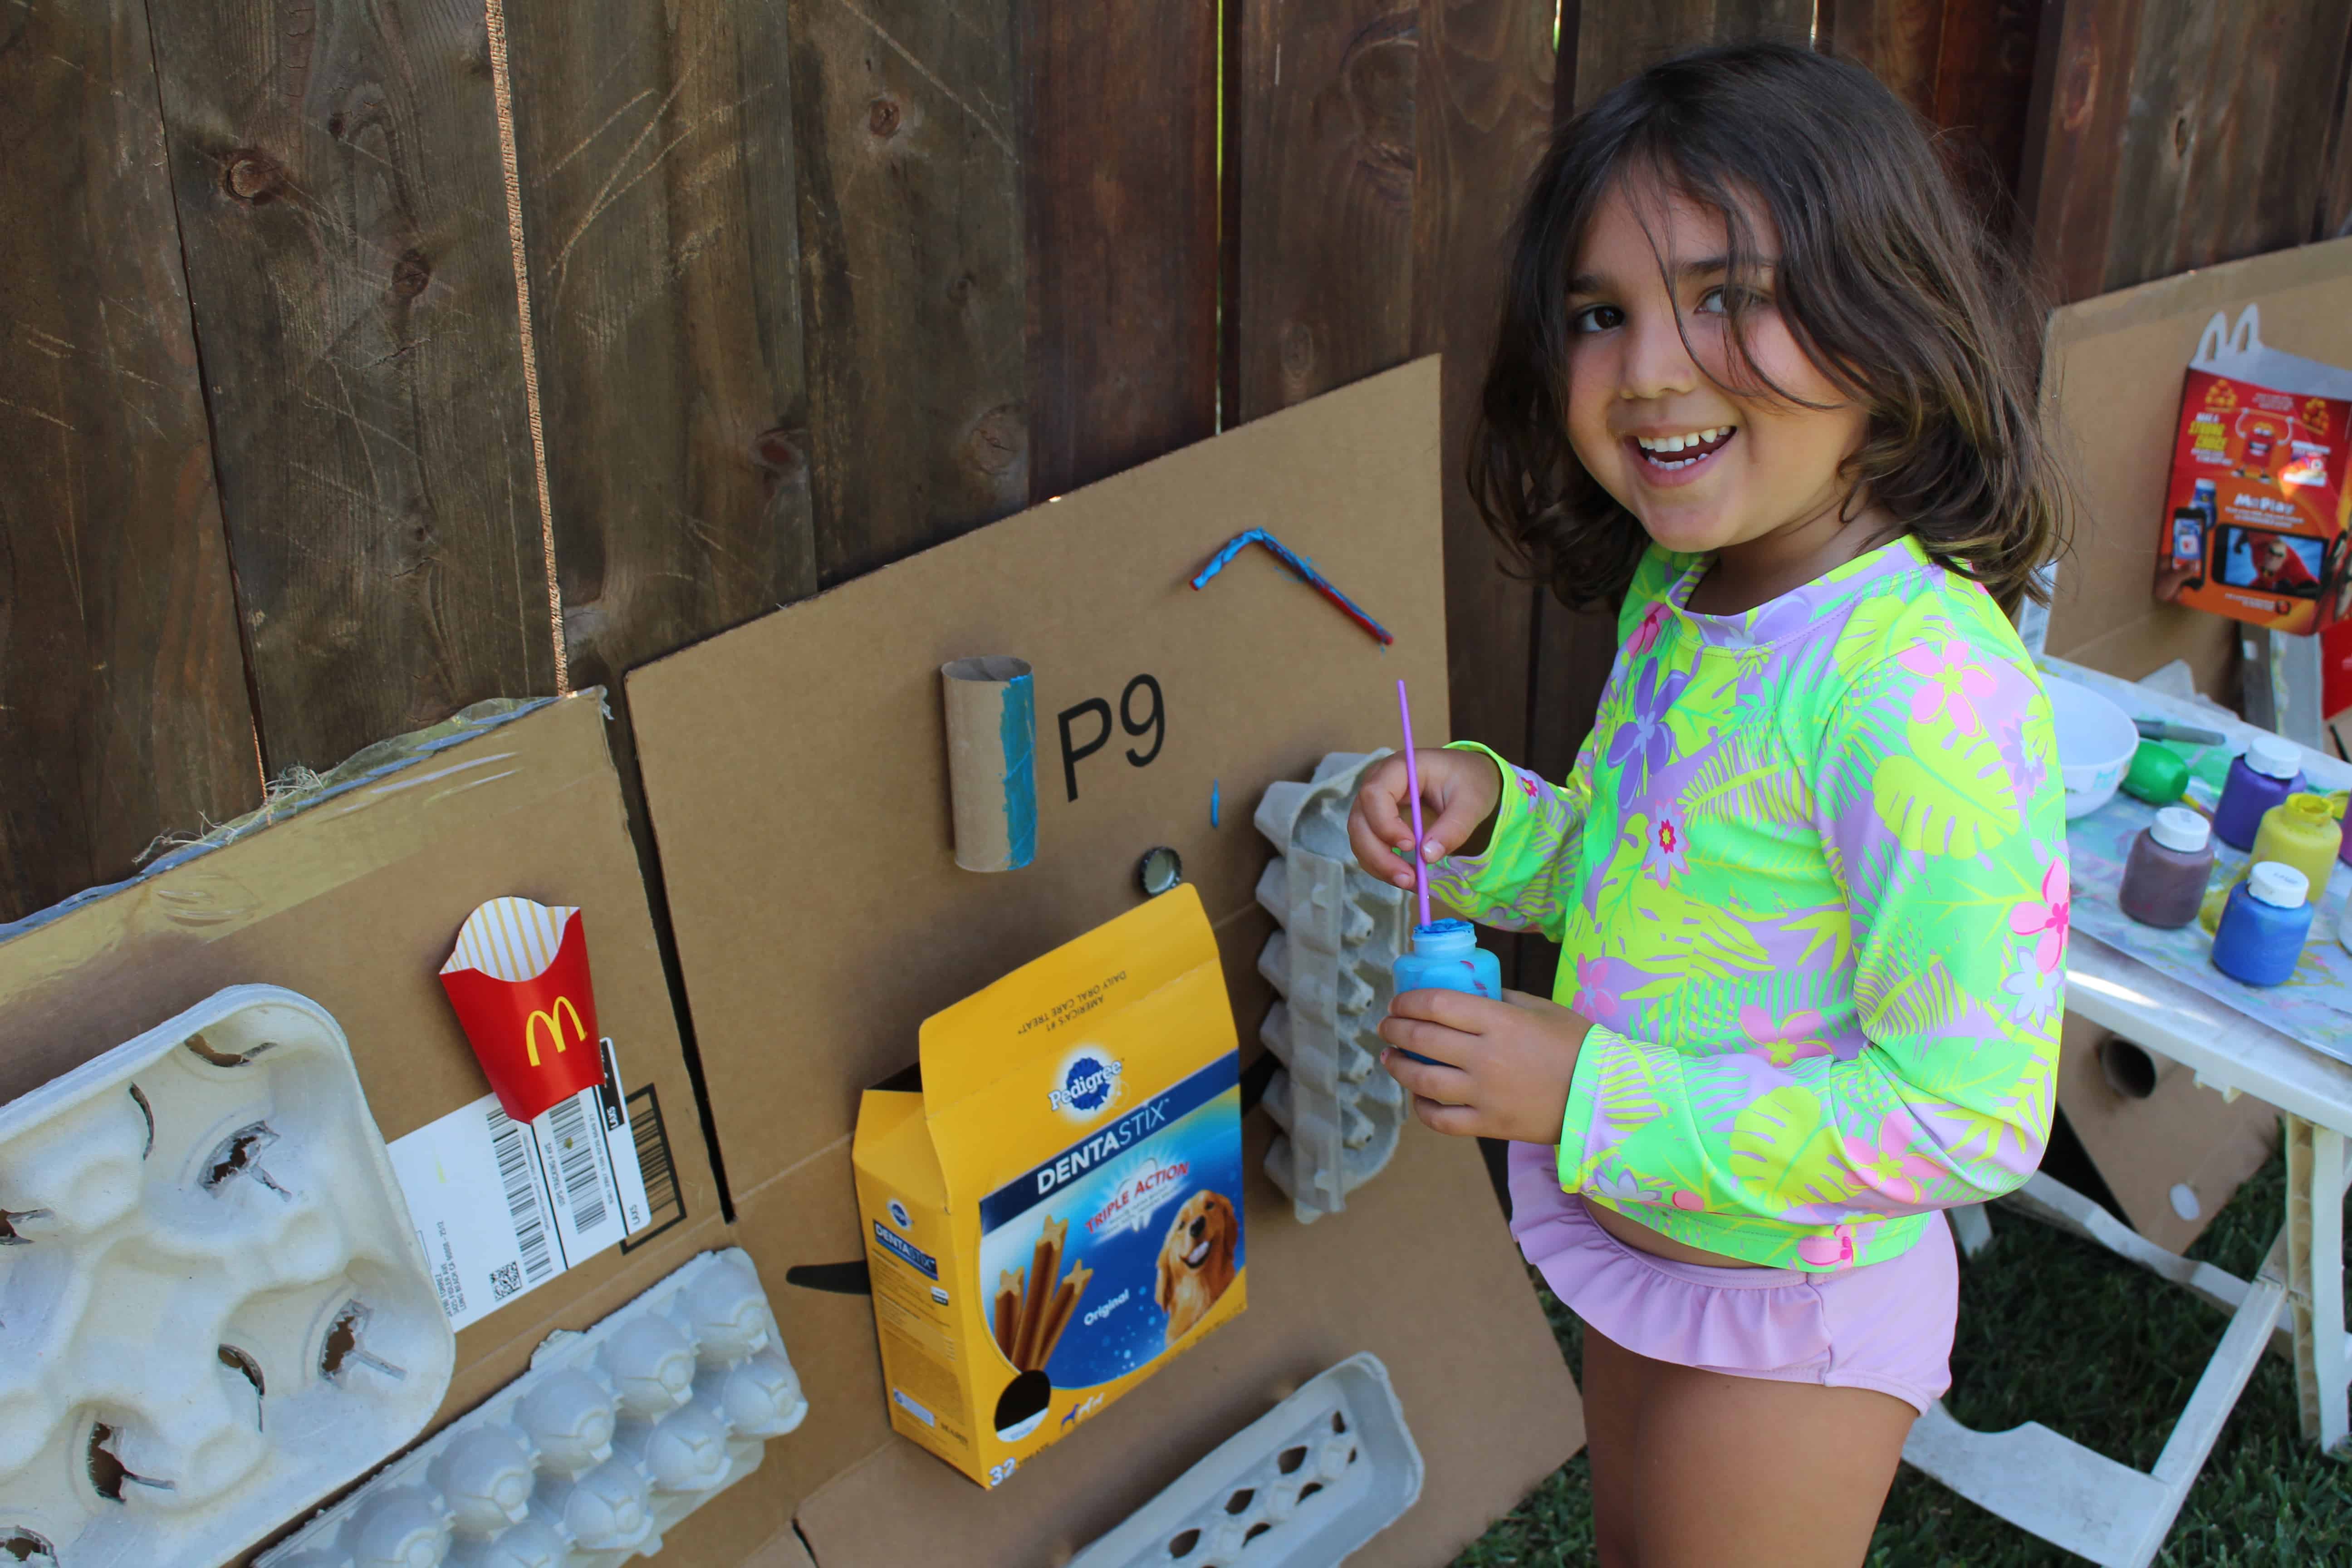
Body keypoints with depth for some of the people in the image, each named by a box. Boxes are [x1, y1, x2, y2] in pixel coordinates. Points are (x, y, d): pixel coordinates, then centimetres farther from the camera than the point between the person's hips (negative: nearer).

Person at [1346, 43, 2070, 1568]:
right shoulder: (1677, 588, -5)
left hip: (1792, 1302, -8)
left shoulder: (1917, 683, -32)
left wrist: (1588, 1095, -28)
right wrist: (1492, 823, -10)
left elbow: (1969, 1113, -31)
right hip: (1645, 1241, 8)